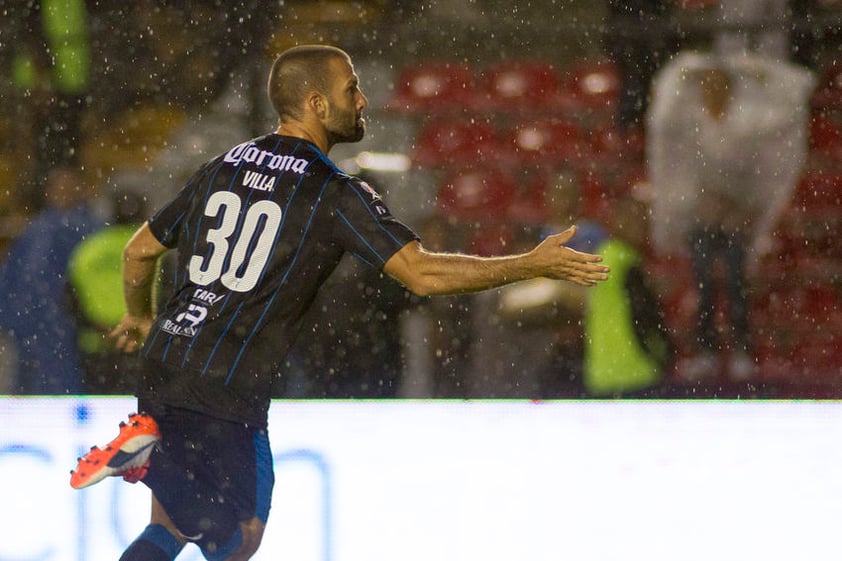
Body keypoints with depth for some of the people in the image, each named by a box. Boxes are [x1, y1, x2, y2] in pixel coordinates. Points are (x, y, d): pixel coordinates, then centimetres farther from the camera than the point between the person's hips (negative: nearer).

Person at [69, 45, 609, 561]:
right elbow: (423, 273, -15)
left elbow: (140, 251, 20)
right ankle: (149, 457, -17)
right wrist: (533, 264, -7)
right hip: (228, 388, -7)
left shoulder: (222, 168, 12)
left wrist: (140, 318, 41)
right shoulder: (333, 192, -8)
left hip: (164, 362, 8)